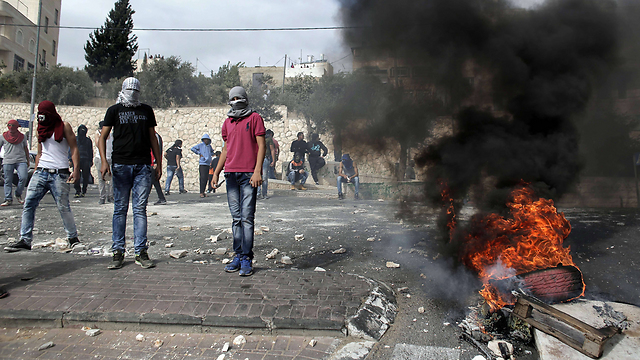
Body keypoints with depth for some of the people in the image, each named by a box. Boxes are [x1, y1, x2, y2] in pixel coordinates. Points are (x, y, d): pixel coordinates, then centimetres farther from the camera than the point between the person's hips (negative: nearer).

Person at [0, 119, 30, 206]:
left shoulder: (22, 136, 14)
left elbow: (26, 148, 23)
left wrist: (28, 160, 23)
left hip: (21, 161, 0)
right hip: (8, 161, 0)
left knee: (23, 177, -16)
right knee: (8, 181, 0)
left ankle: (18, 194, 6)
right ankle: (8, 199, 8)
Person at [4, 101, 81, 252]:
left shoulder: (64, 126, 2)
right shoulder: (41, 129, 19)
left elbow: (74, 149, -4)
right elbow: (40, 153, 25)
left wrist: (76, 169, -15)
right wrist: (35, 171, 19)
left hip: (59, 173, -6)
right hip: (41, 172, 6)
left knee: (63, 207, -6)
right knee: (29, 204, -2)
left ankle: (73, 238, 9)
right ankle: (25, 240, 3)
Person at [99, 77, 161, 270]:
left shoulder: (146, 110, 14)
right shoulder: (114, 110, 9)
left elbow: (152, 138, 18)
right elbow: (102, 138, 6)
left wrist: (159, 163, 13)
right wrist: (104, 161, -9)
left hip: (143, 166, 1)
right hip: (120, 165, -1)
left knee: (140, 209, -1)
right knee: (120, 209, 2)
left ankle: (140, 252, 3)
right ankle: (118, 252, 9)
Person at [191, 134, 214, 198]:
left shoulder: (209, 146, 15)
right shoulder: (201, 145, 0)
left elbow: (212, 152, 34)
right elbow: (192, 148, -4)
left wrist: (210, 154, 13)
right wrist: (199, 153, -5)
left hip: (208, 164, 6)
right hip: (202, 164, -6)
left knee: (206, 178, 4)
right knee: (203, 178, -11)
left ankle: (203, 192, 12)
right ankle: (201, 193, -9)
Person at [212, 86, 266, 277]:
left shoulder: (254, 118, 4)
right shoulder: (227, 122, 19)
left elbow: (261, 145, -3)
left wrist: (257, 171, -13)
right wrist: (216, 172, 18)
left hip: (249, 174, -5)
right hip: (231, 174, 5)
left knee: (247, 217, -6)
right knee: (236, 217, 7)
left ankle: (246, 259, -2)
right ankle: (238, 256, 13)